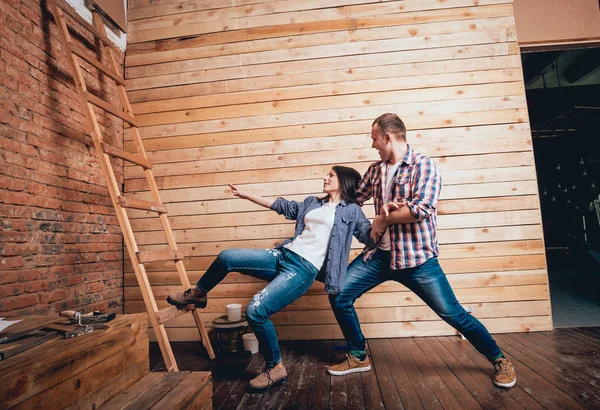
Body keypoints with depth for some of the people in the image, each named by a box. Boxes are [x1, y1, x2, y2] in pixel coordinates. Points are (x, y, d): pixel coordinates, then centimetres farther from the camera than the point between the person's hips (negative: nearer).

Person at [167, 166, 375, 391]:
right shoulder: (313, 202, 21)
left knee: (256, 310, -20)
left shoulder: (351, 210, 4)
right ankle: (197, 294, 25)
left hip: (304, 268, -7)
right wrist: (246, 195, 27)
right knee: (227, 257, -4)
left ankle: (275, 368, 2)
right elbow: (283, 206, 26)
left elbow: (369, 236, -3)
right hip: (283, 255, 7)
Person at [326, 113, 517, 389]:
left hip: (416, 258, -5)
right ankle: (358, 357, 19)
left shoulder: (423, 165, -9)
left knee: (452, 313, 1)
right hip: (379, 254, 6)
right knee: (339, 296, -1)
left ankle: (498, 360, 29)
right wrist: (383, 207, -4)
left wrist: (382, 219, -11)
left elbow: (422, 208, -22)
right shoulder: (375, 170, 9)